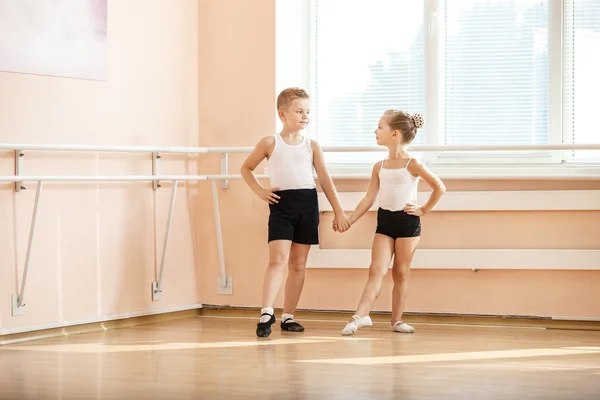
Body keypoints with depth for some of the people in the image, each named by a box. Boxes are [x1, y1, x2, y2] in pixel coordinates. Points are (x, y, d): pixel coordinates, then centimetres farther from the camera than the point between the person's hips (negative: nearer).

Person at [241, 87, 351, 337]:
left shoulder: (312, 146, 9)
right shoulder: (270, 143, 3)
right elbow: (246, 169, 14)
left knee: (299, 263, 6)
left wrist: (338, 212, 3)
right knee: (278, 259, -15)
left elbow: (325, 180, 8)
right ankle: (266, 313, -19)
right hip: (282, 204, -3)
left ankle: (288, 316, 14)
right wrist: (260, 191, 0)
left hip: (308, 204, 3)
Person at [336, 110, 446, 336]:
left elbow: (439, 187, -5)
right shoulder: (379, 167, 8)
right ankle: (361, 315, -15)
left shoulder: (412, 164, -7)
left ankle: (397, 320, 12)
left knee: (401, 273, 5)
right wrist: (349, 220, -1)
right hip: (384, 221, 4)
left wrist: (424, 210, -3)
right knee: (377, 269, -7)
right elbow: (369, 199, 7)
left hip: (407, 221, -4)